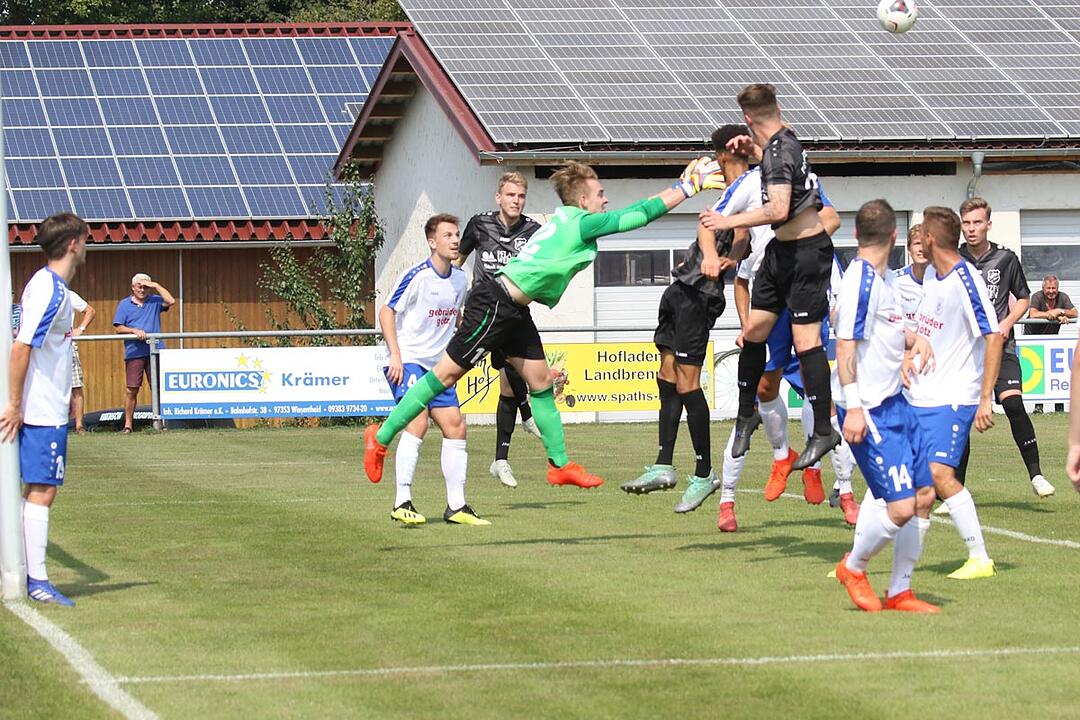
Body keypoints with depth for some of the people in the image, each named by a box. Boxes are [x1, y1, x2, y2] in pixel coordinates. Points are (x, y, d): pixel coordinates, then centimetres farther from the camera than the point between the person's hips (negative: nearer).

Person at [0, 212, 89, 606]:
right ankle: (37, 581, -6)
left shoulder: (49, 285, 13)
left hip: (45, 408, 10)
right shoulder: (50, 290, -17)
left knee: (39, 491, 12)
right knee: (41, 492, -7)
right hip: (43, 411, -10)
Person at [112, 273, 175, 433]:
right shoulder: (125, 304, 10)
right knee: (132, 389, -3)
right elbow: (118, 327, 4)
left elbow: (170, 301, -6)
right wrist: (134, 331, -11)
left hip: (154, 352, 1)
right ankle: (128, 424, 2)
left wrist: (156, 286, -4)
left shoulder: (155, 301, 13)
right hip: (134, 352, -1)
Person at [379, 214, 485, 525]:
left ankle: (456, 506, 10)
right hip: (408, 360, -8)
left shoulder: (460, 278, 8)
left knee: (455, 427, 3)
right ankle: (402, 503, -21)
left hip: (437, 365, 8)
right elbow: (386, 312, -13)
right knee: (417, 421, -23)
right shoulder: (418, 276, -14)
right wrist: (396, 355, -20)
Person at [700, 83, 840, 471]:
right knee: (753, 330, 11)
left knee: (805, 338, -8)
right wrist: (753, 146, 29)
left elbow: (778, 210, -31)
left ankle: (823, 431, -3)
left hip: (807, 250, -10)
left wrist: (729, 221, -23)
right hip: (783, 250, 10)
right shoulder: (783, 141, 8)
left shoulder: (779, 151, -21)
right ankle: (746, 414, 23)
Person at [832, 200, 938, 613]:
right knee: (900, 508, -13)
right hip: (868, 411, -10)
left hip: (895, 403, 10)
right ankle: (853, 568, 14)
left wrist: (915, 340, 10)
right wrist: (853, 408, -25)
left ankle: (899, 592, 17)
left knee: (924, 495, 7)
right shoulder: (859, 281, -15)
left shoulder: (887, 279, 13)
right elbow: (846, 347, -19)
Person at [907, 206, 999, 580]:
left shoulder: (966, 280, -16)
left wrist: (986, 398, -23)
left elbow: (994, 337, -20)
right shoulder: (931, 276, 10)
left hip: (952, 398, -9)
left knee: (940, 473, -20)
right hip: (916, 397, 9)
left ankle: (980, 559, -10)